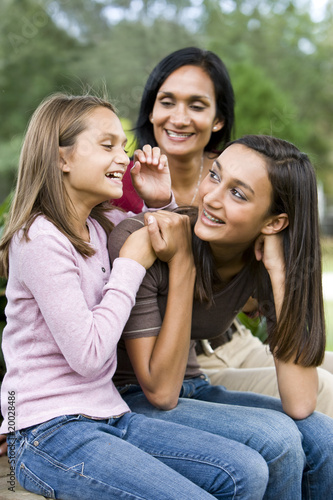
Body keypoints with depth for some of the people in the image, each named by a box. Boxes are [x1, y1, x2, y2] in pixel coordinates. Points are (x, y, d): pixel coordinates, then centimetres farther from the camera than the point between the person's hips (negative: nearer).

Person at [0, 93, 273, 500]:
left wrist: (161, 202, 8)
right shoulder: (40, 239, -15)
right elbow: (87, 355, -20)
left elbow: (161, 240, 29)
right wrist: (131, 264, -12)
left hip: (107, 416, 8)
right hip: (49, 435, -8)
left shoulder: (100, 226, 9)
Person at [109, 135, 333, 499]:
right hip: (131, 401, -4)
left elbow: (300, 404, -21)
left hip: (192, 389, 5)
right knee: (274, 436, -24)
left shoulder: (265, 263, -10)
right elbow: (160, 391, -23)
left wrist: (279, 271, -24)